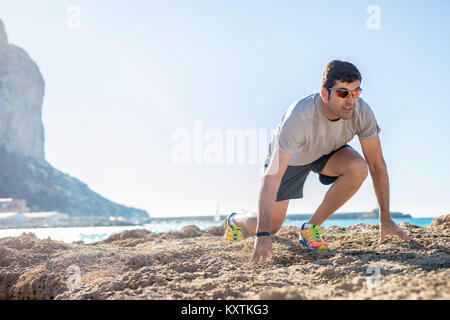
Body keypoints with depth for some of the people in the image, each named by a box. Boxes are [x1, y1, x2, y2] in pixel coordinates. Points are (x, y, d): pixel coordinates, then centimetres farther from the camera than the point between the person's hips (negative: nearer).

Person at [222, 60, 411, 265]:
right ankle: (235, 221, 37)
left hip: (327, 152, 3)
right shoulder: (299, 117, -42)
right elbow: (272, 178, -43)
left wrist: (385, 219, -21)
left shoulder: (361, 112, -31)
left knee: (359, 168, -29)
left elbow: (377, 165, -19)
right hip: (289, 158, -3)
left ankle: (310, 228, -11)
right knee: (271, 226, -1)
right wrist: (263, 235, -48)